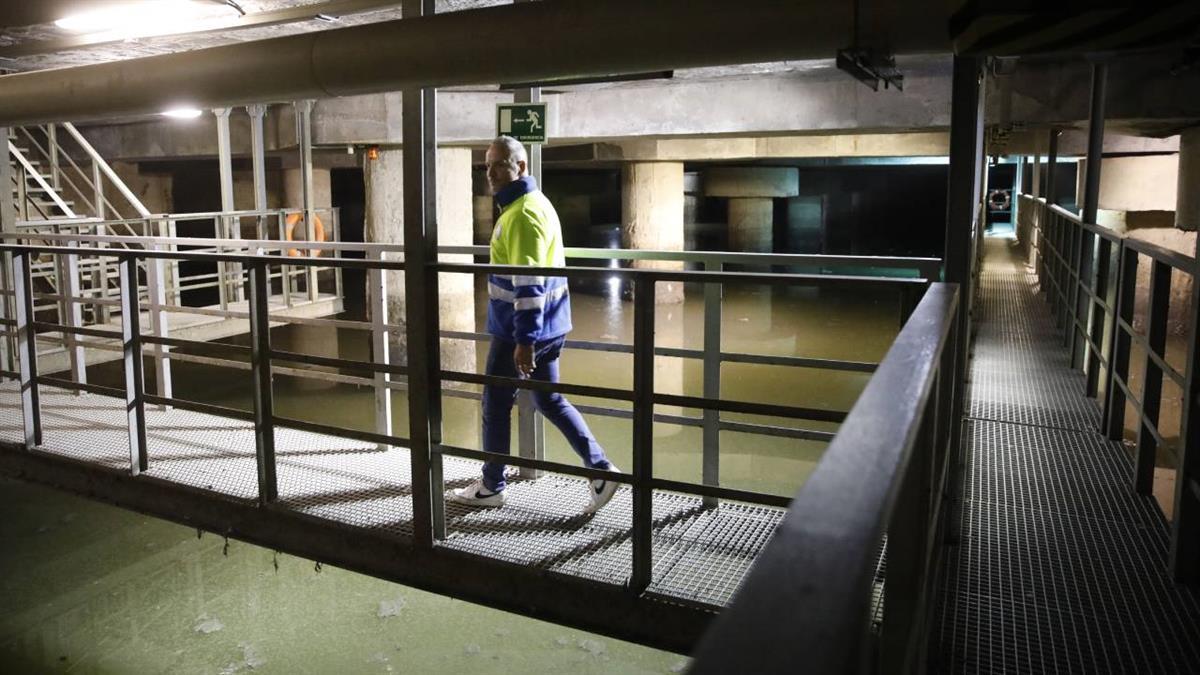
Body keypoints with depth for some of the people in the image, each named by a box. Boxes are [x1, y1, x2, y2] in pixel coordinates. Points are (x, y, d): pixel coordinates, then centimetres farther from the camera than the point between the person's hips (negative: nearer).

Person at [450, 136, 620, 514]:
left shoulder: (521, 214, -18)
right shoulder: (537, 203, 15)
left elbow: (527, 283, -25)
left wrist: (524, 340, -26)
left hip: (519, 330, -10)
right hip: (549, 326, 10)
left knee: (496, 403, 5)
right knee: (549, 400, 15)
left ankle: (491, 487, 19)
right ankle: (600, 470, 11)